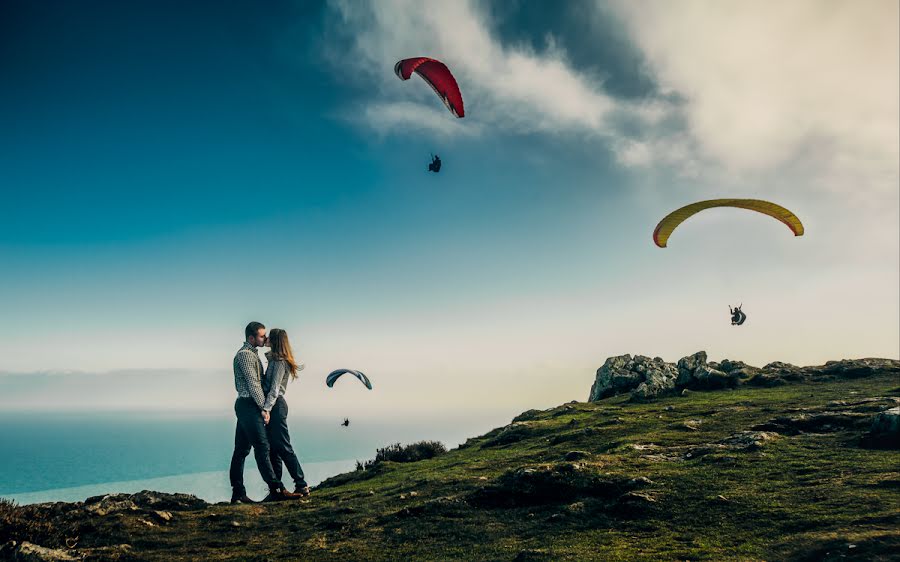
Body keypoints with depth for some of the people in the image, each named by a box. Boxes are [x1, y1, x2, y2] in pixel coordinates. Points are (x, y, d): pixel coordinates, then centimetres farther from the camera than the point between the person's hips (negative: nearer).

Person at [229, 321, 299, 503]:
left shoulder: (252, 353, 21)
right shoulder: (245, 354, -11)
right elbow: (252, 383, -16)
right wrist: (264, 408, -17)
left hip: (246, 406, 10)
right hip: (248, 404, -10)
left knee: (241, 450, 8)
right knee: (262, 447, -13)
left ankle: (238, 494, 11)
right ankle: (276, 490, -15)